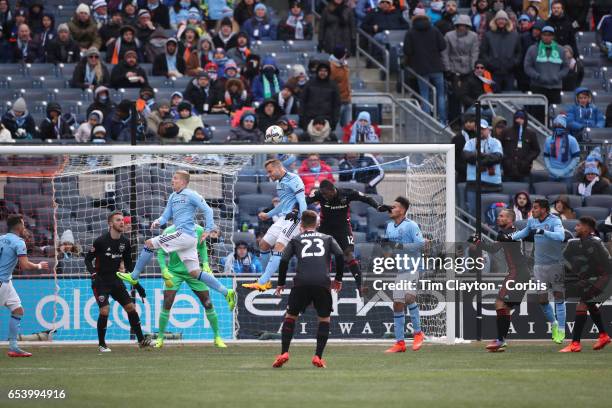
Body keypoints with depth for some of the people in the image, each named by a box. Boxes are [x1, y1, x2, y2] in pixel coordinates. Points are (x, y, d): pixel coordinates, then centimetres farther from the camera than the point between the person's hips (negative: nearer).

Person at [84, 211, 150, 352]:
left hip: (115, 279, 6)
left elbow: (128, 265, 12)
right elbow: (88, 259, -8)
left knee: (131, 307, 0)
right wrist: (93, 274, -25)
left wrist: (136, 285, 10)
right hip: (100, 281, -5)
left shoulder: (125, 242, 2)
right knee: (105, 310, -18)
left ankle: (141, 340, 10)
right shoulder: (101, 241, -15)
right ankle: (101, 344, -3)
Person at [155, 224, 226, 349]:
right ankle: (160, 338, 0)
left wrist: (205, 264, -1)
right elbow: (161, 253, -7)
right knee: (167, 304, -13)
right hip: (174, 271, -2)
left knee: (208, 303, 0)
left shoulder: (198, 231, -7)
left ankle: (217, 337, 14)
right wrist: (165, 271, -20)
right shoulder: (169, 232, -15)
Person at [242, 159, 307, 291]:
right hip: (282, 219, 10)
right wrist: (268, 215, 43)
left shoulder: (293, 180, -9)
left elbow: (302, 201, -17)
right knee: (264, 244, 9)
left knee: (279, 247, -21)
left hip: (293, 218, -10)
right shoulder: (280, 183, 20)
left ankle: (262, 282, -30)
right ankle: (266, 280, 19)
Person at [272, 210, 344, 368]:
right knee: (324, 318, 16)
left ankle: (284, 353, 4)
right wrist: (338, 279, 15)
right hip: (323, 282, 0)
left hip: (301, 282, 0)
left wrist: (281, 284, 17)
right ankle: (318, 357, 5)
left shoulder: (296, 240, 20)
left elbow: (284, 261, 9)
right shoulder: (327, 239, 22)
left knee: (290, 316, 15)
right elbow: (339, 255, 7)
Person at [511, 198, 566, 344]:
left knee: (559, 297, -3)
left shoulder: (554, 221, -13)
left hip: (556, 264, -5)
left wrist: (543, 231, -38)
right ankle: (553, 324, 25)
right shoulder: (532, 221, 4)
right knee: (542, 299, 1)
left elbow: (560, 236, -31)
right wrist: (511, 237, 15)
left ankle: (561, 331, 5)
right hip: (540, 265, 5)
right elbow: (525, 232, 26)